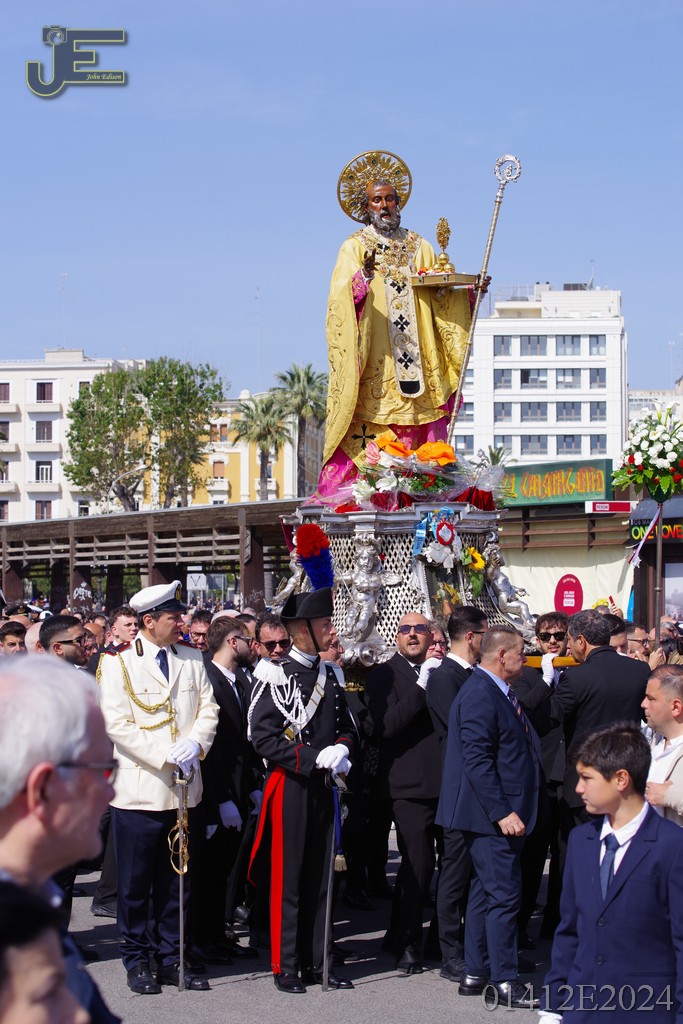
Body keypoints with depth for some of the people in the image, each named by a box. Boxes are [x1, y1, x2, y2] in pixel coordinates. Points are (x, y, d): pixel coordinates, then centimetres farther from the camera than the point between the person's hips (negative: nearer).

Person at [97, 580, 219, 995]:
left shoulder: (193, 659, 10)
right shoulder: (118, 662, -5)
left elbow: (208, 710, 8)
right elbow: (117, 724, -11)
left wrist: (195, 745, -13)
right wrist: (167, 755, -18)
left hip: (184, 789, 4)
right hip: (140, 789, -4)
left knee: (177, 881, 10)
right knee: (136, 882, 2)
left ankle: (172, 959, 18)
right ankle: (137, 960, 13)